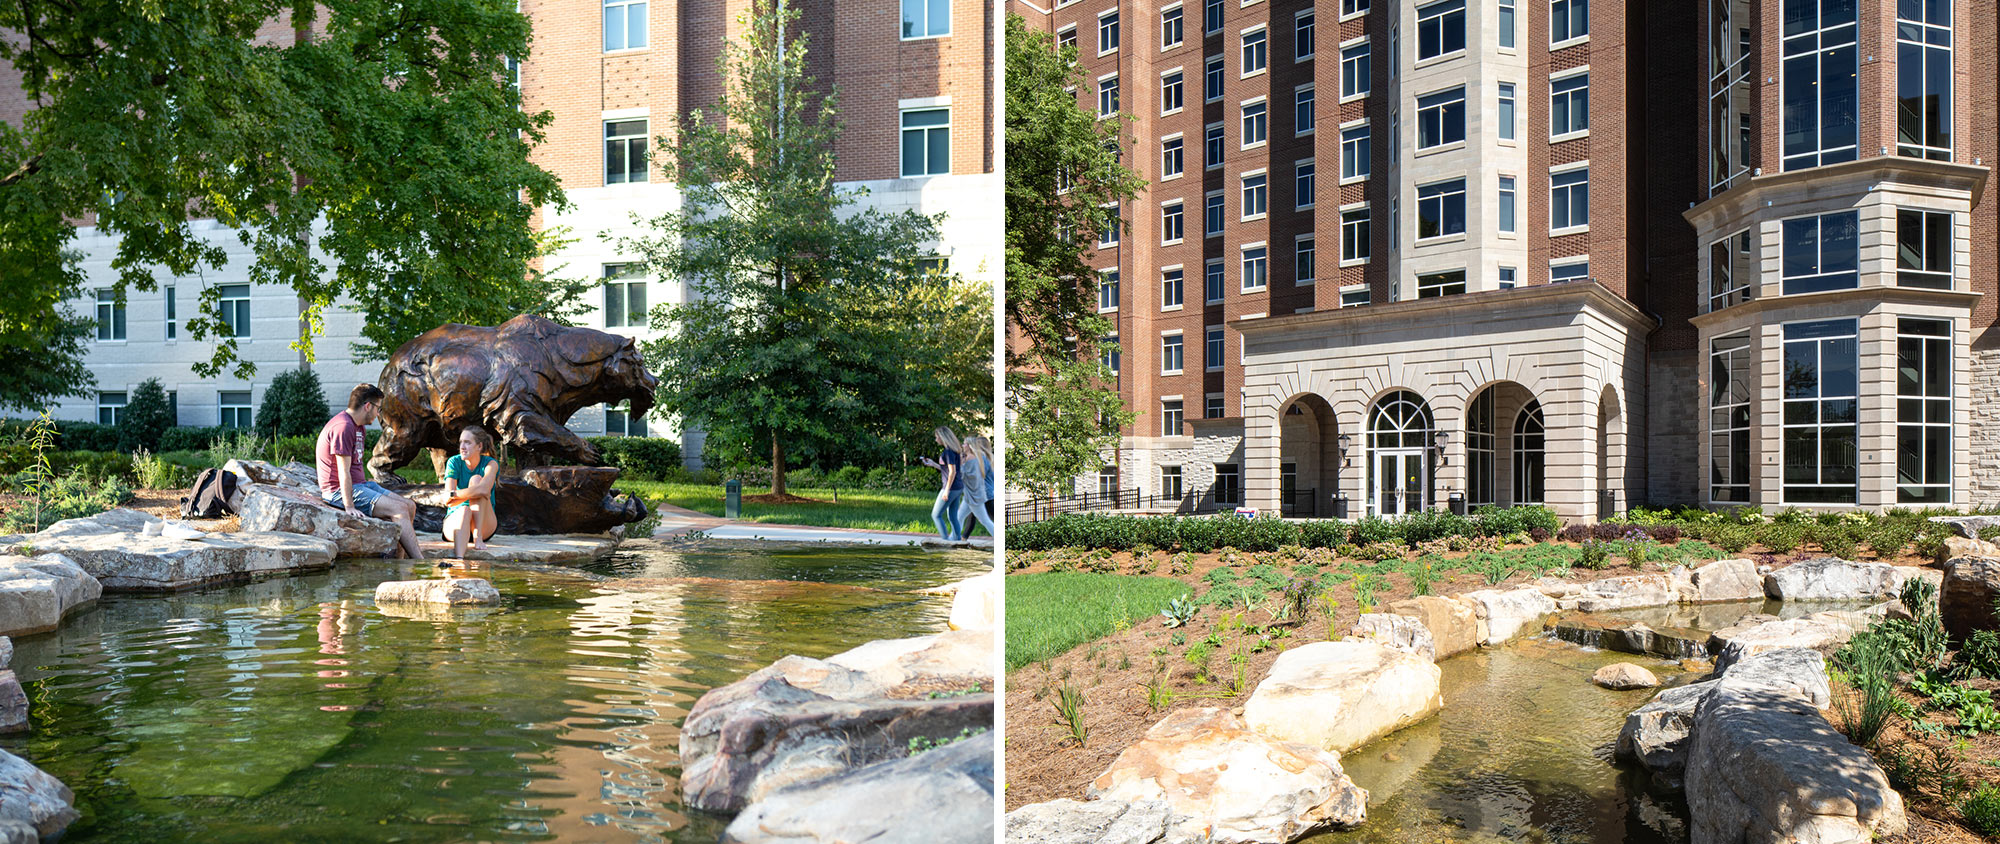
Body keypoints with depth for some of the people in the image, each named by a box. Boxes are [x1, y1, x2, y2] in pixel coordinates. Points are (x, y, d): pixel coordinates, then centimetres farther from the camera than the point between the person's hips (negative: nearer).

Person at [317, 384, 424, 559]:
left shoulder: (357, 425, 17)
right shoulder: (343, 426, -17)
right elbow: (343, 472, -21)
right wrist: (349, 507, -24)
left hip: (359, 484, 11)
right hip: (339, 491, -11)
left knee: (410, 506, 1)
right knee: (398, 509, -20)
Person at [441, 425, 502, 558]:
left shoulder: (491, 464, -9)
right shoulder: (454, 462, -5)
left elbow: (483, 489, -30)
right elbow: (447, 500, -15)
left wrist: (453, 494, -26)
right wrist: (471, 493, -26)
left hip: (484, 524, -1)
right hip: (455, 518, 1)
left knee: (476, 479, -22)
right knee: (464, 510, -36)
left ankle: (478, 536, -32)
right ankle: (459, 559, -63)